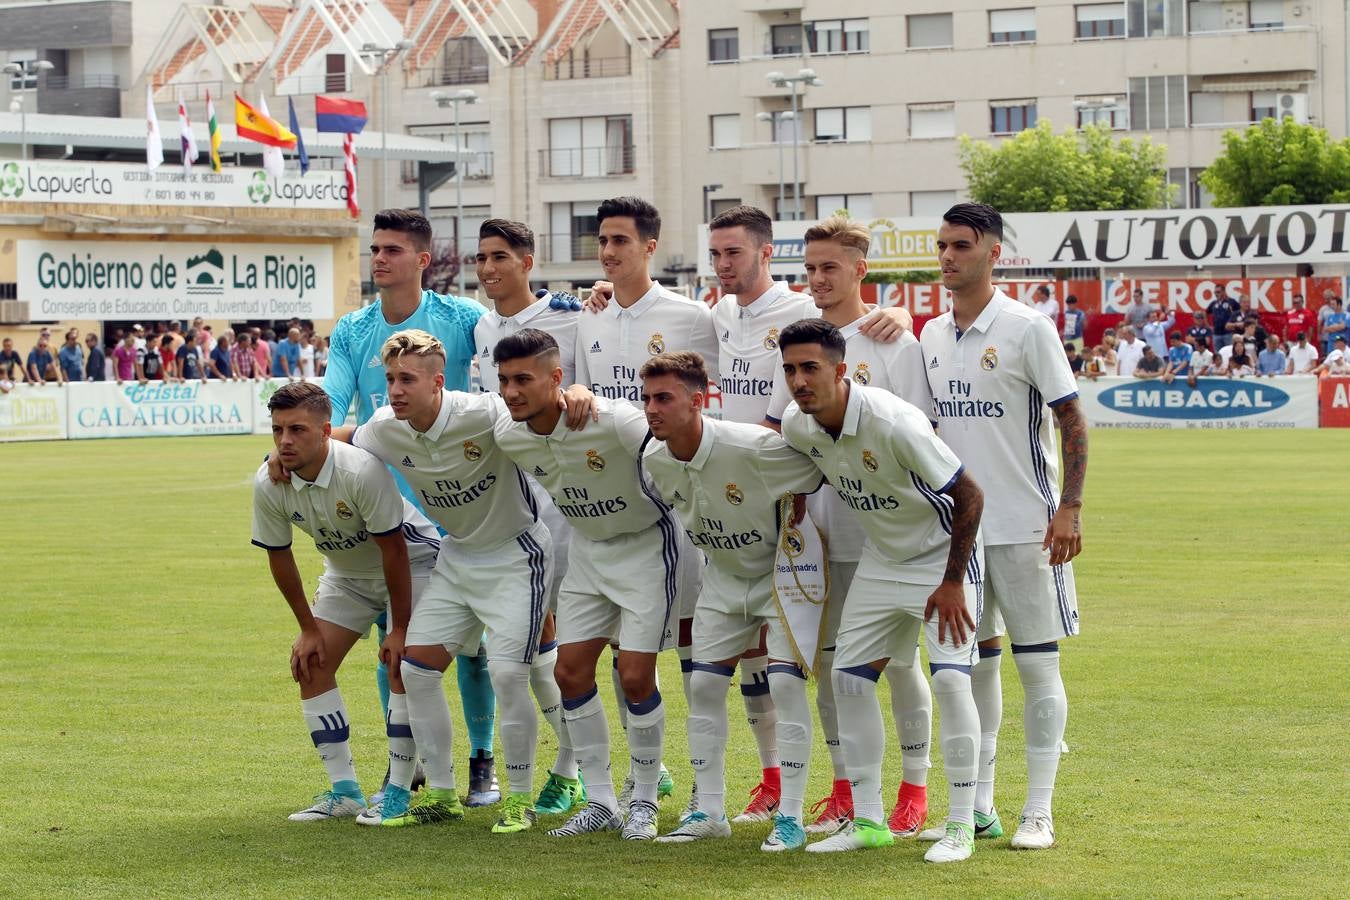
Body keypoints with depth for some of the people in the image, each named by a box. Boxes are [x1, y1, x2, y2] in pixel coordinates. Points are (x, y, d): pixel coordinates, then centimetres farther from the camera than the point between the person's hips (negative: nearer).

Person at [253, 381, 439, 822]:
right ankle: (344, 792, 4)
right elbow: (278, 556, -4)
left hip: (411, 561, -6)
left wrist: (400, 628, -23)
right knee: (310, 665, -4)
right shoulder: (268, 484, -19)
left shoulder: (363, 470, -36)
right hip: (347, 573, 6)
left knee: (404, 665, -19)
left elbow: (394, 548, -28)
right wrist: (308, 628, 0)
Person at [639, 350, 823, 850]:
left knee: (785, 683, -16)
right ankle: (709, 812, 14)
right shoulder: (654, 460, -13)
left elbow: (825, 472, -21)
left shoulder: (753, 448, -33)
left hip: (782, 572, -6)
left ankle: (790, 817, -9)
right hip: (724, 578, 6)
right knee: (704, 686, 3)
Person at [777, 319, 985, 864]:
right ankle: (868, 821, 13)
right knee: (849, 676, 3)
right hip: (880, 558, 7)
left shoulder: (894, 423, -31)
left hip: (944, 554, -7)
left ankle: (961, 826, -9)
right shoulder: (795, 426, -11)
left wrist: (952, 582, -22)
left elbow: (969, 496, -25)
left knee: (950, 677, -18)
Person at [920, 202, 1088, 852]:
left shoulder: (1026, 329, -8)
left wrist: (1070, 508, -16)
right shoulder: (932, 336, 10)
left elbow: (1072, 421, -8)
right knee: (973, 663, 10)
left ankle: (1038, 811, 4)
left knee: (1036, 663, -1)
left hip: (1023, 526, -6)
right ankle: (976, 805, 17)